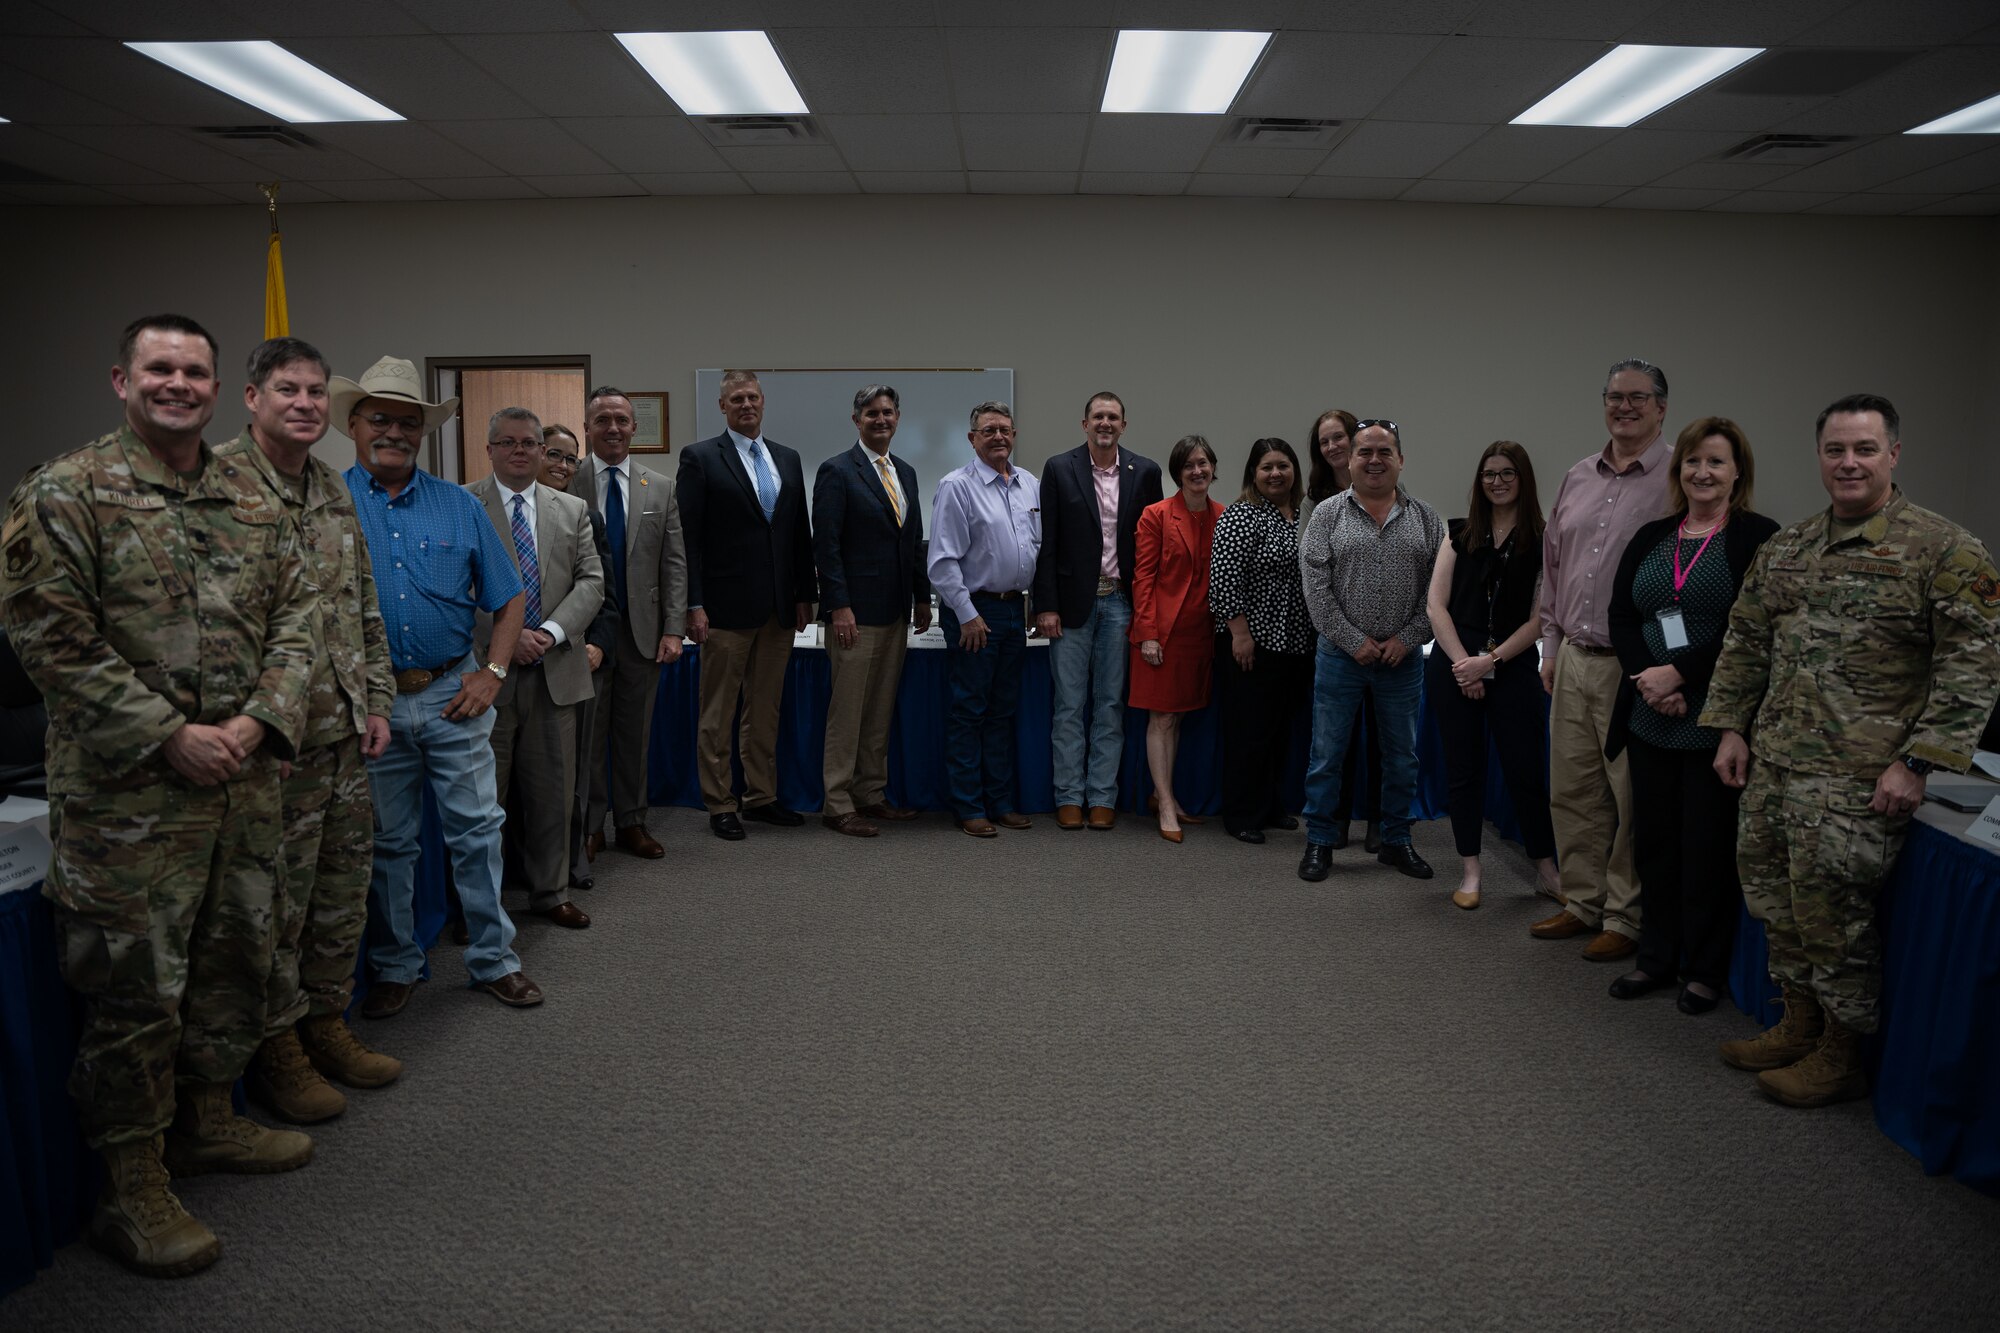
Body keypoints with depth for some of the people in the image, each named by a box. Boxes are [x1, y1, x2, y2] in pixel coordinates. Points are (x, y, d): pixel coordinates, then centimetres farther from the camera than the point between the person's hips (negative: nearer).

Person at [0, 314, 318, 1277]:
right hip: (127, 791, -6)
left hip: (245, 780, 6)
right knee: (134, 988, 1)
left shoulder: (256, 502, 10)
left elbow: (297, 614, 10)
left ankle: (208, 1123, 36)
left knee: (234, 962, 17)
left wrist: (261, 718, -6)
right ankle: (133, 1190, 15)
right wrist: (169, 736, -16)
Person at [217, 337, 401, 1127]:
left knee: (344, 887, 15)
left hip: (345, 733, 7)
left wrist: (376, 699, 12)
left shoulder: (334, 491, 13)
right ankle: (276, 1049, 19)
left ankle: (325, 1022, 30)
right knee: (277, 899, 3)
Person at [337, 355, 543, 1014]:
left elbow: (510, 598, 10)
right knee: (386, 842, 12)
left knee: (478, 830, 7)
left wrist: (492, 674, -1)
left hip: (454, 695, 1)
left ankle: (493, 958, 21)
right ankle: (394, 966, 27)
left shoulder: (460, 507, 6)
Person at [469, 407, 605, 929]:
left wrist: (552, 631, -10)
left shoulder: (572, 510, 11)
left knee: (552, 793, 10)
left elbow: (590, 581, 5)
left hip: (554, 672, 3)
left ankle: (550, 893, 23)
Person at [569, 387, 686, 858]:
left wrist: (673, 630, -3)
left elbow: (674, 564, 4)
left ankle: (631, 823, 21)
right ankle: (589, 827, 18)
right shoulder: (565, 486, -2)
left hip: (643, 630, 2)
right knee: (587, 734, 6)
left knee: (635, 734, 10)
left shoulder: (661, 488, 6)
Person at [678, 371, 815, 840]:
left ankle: (761, 797, 22)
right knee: (718, 713, 3)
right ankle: (720, 805, 12)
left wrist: (803, 594, 9)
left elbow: (800, 533, 14)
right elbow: (689, 536, -7)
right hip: (727, 608, -5)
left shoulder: (788, 459, 13)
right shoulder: (700, 458, -3)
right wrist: (694, 604, -13)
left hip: (779, 608, 5)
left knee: (766, 710, 12)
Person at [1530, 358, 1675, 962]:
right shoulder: (1577, 479, 13)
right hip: (1573, 661, 6)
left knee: (1634, 798, 0)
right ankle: (1583, 903, 26)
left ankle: (1625, 918, 13)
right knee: (1572, 789, 12)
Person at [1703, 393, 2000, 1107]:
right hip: (1772, 764, 6)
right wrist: (1731, 727, 10)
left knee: (1832, 916, -1)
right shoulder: (1785, 549, 11)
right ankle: (1799, 1026, 32)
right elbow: (1745, 642, 18)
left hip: (1855, 780, -6)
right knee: (1778, 904, 15)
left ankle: (1841, 1056, 17)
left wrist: (1917, 760, -17)